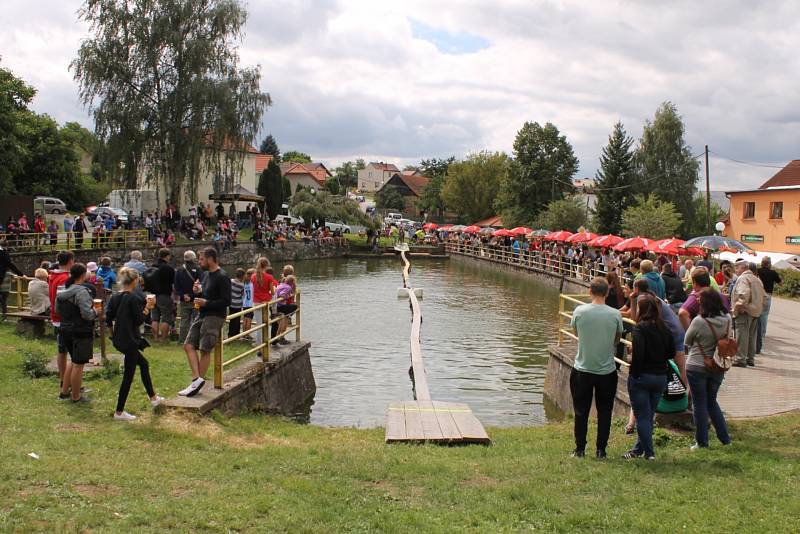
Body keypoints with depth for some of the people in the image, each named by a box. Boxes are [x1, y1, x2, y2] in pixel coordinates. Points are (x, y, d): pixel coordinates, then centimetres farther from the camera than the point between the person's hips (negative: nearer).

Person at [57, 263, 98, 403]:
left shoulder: (62, 291, 5)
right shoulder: (81, 292, -20)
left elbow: (57, 310, 16)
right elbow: (87, 314, -25)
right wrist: (95, 312, -5)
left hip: (65, 331, 8)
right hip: (81, 332, -8)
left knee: (75, 363, 24)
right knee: (78, 365, 4)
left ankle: (64, 392, 29)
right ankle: (76, 397, 14)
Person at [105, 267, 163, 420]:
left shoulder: (115, 298, 5)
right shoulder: (134, 298, -17)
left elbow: (108, 319, 7)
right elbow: (139, 321, -17)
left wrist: (113, 333, 22)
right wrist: (147, 308, -5)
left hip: (118, 340, 9)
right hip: (130, 341, -9)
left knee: (144, 364, 23)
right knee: (128, 375, 1)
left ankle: (153, 398, 33)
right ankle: (119, 412, 6)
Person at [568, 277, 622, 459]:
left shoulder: (579, 311, -11)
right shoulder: (615, 314, -10)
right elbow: (617, 340, 4)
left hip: (582, 370, 0)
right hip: (607, 371, 0)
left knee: (581, 412, 11)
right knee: (604, 412, 12)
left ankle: (580, 449, 16)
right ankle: (601, 450, 16)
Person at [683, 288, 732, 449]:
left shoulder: (699, 321, -21)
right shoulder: (727, 319, -8)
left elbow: (687, 342, -6)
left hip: (697, 368, -5)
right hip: (718, 368, 5)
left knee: (699, 404, 7)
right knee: (712, 401, 21)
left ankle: (702, 442, 14)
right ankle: (724, 437, 23)